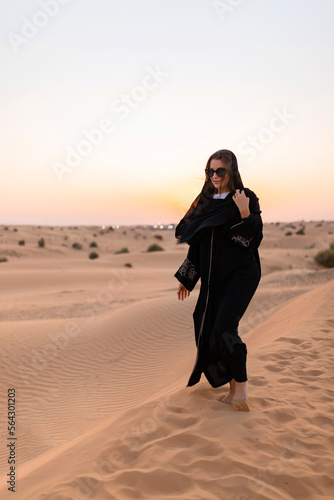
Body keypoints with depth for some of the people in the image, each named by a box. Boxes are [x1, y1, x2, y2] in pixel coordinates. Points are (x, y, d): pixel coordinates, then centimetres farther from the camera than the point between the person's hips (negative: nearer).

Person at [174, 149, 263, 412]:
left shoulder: (246, 198, -5)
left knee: (224, 328, -17)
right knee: (208, 331, 6)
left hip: (240, 274, -6)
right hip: (213, 278, 6)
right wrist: (187, 278, 13)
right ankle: (234, 388, 24)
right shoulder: (206, 201, 10)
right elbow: (197, 243, 12)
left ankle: (242, 384, 5)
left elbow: (255, 239, -13)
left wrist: (244, 212, -26)